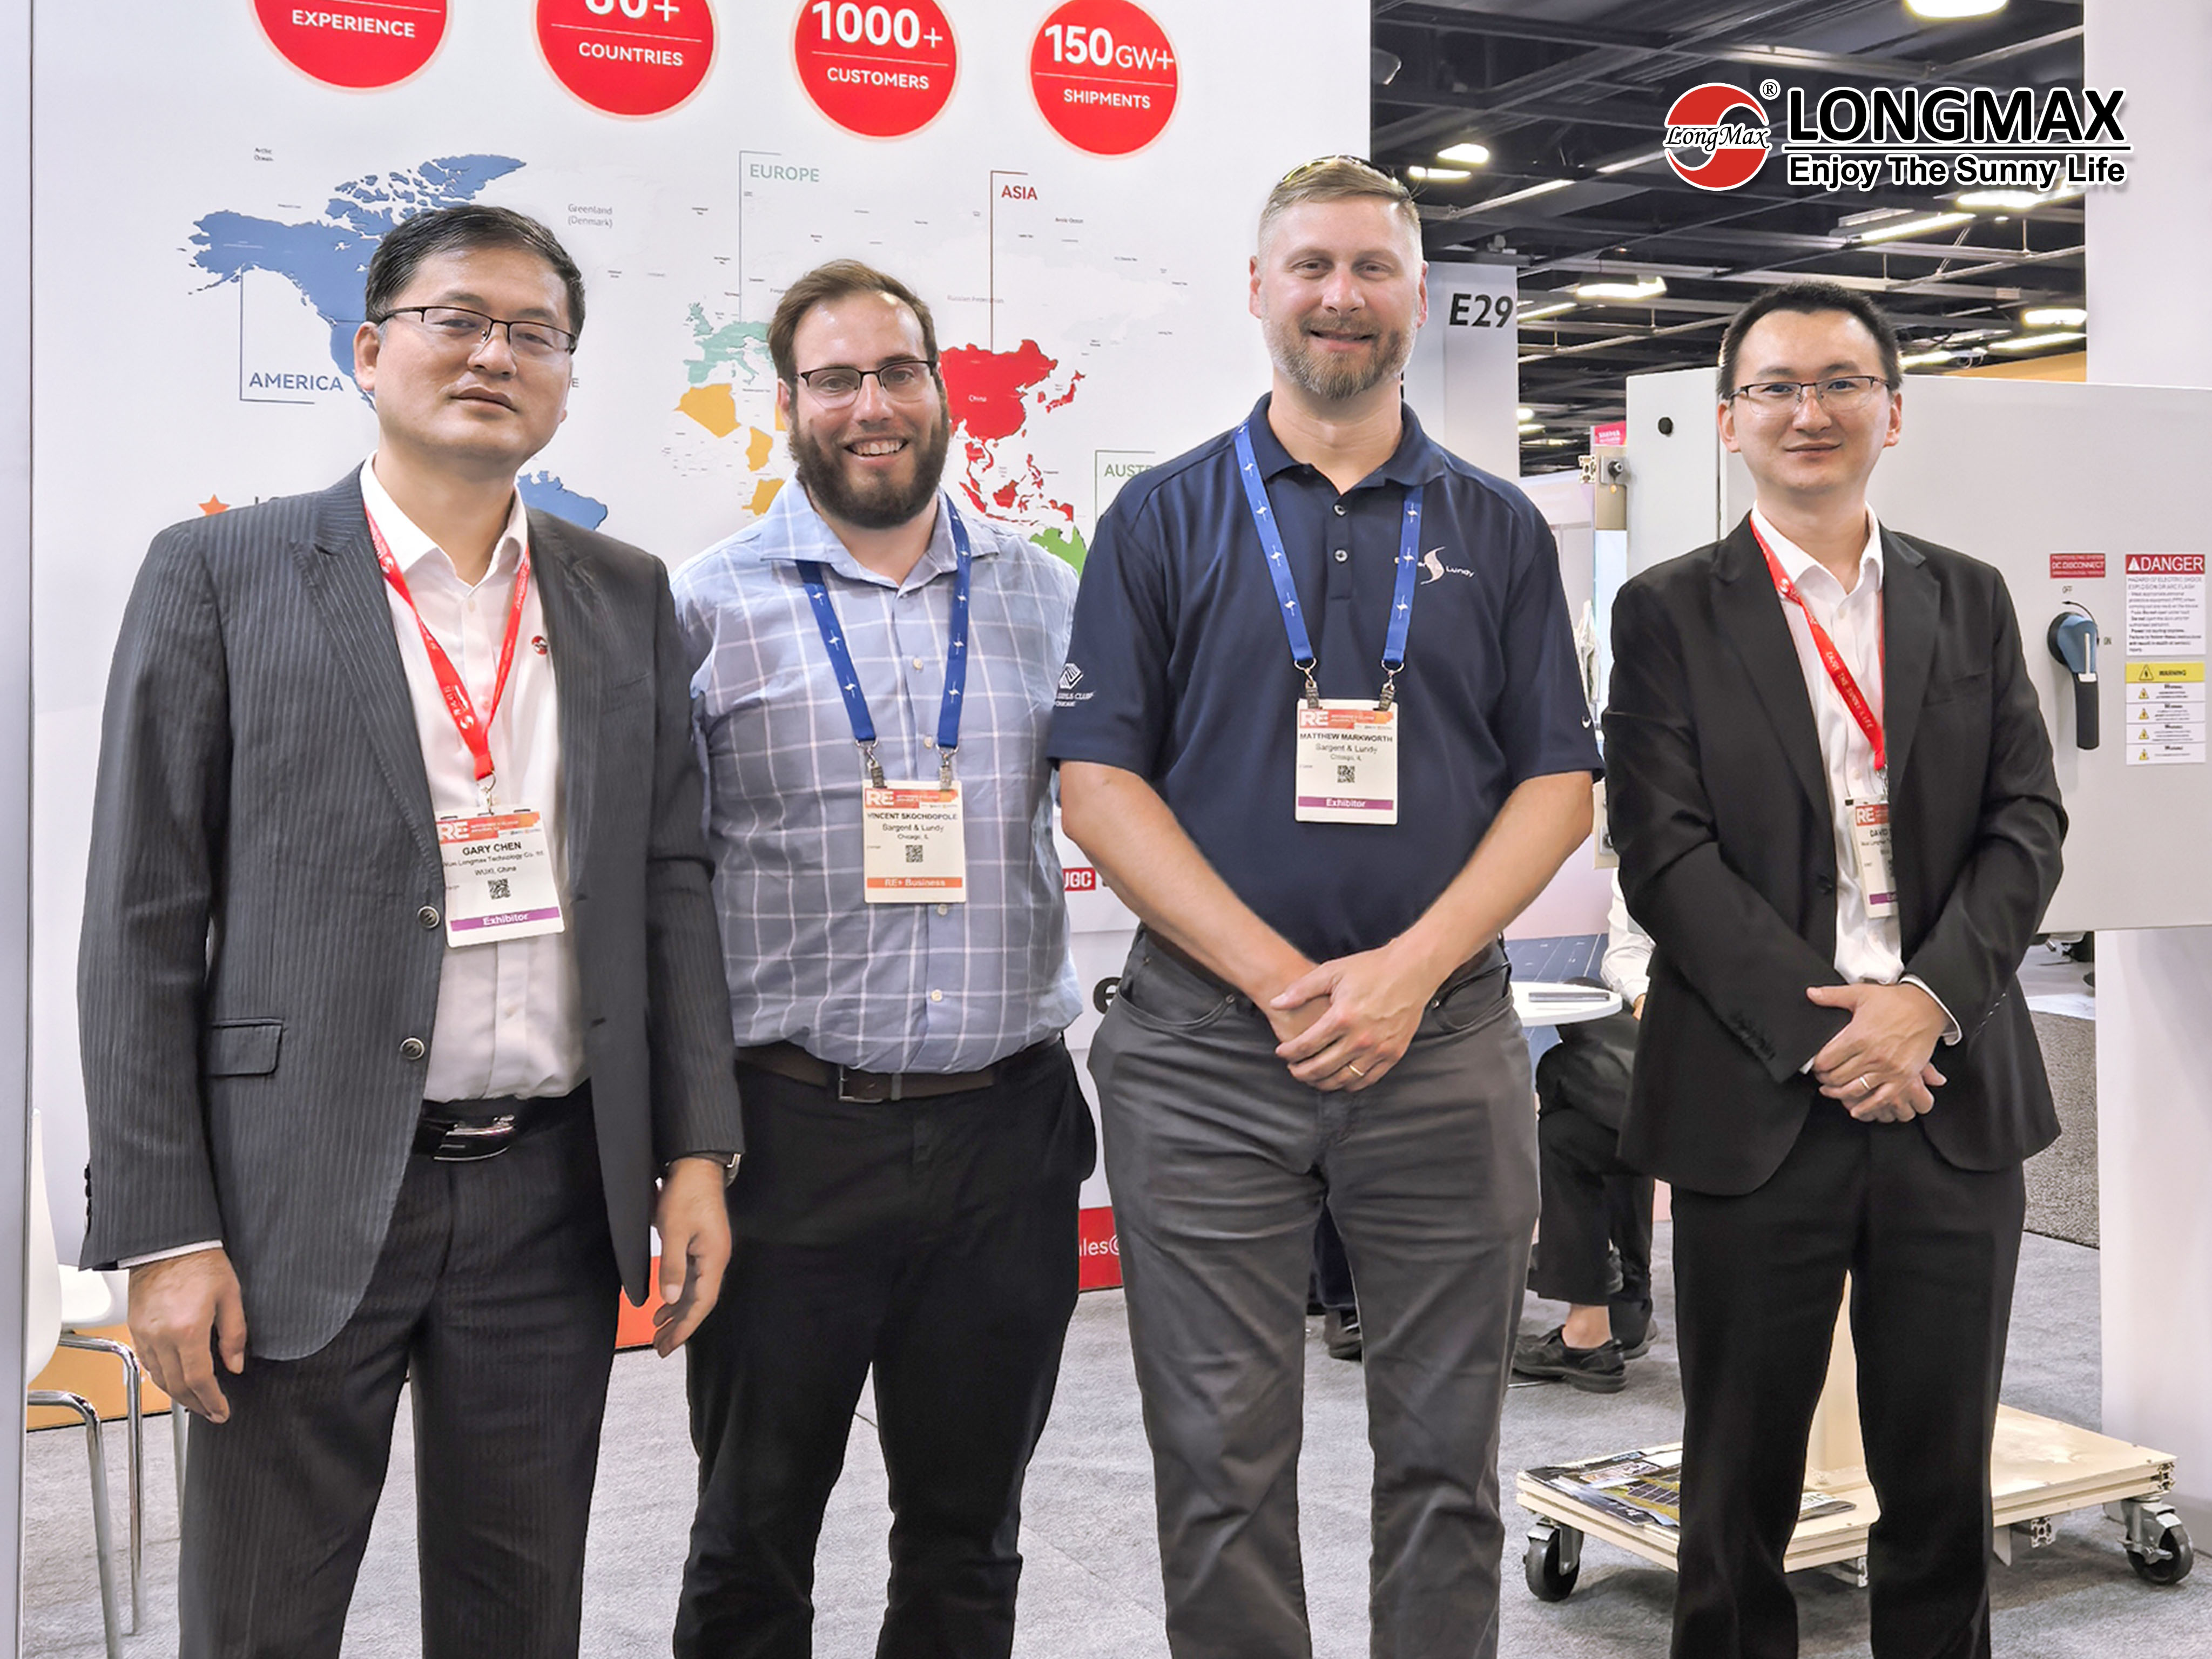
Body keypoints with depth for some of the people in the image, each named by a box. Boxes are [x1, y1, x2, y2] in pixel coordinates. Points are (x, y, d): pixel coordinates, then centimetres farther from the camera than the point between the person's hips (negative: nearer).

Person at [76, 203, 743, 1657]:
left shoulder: (629, 599, 9)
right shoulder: (220, 577, -2)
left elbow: (670, 880, 10)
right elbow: (143, 924, -4)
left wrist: (697, 1152, 2)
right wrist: (164, 1231, -8)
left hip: (552, 1193, 3)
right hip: (304, 1198, -3)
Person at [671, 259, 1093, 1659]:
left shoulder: (1047, 600, 8)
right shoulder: (706, 609, 0)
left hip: (1007, 1131, 3)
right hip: (791, 1130, -2)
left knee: (970, 1539, 16)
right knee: (754, 1539, 12)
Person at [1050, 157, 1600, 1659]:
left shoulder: (1498, 529, 10)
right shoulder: (1166, 517, 5)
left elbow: (1559, 783, 5)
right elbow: (1100, 782, -2)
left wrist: (1407, 973, -10)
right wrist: (1280, 977, -12)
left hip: (1445, 1040, 1)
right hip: (1205, 1044, -1)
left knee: (1446, 1455, 10)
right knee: (1222, 1463, 6)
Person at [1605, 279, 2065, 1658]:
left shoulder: (1972, 601, 11)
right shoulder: (1669, 613, 1)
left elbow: (2028, 822, 4)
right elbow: (1664, 854, -7)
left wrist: (1929, 999, -12)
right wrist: (1822, 1031, -14)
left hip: (1953, 1091, 3)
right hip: (1759, 1102, -3)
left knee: (1944, 1477, 12)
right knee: (1741, 1479, 10)